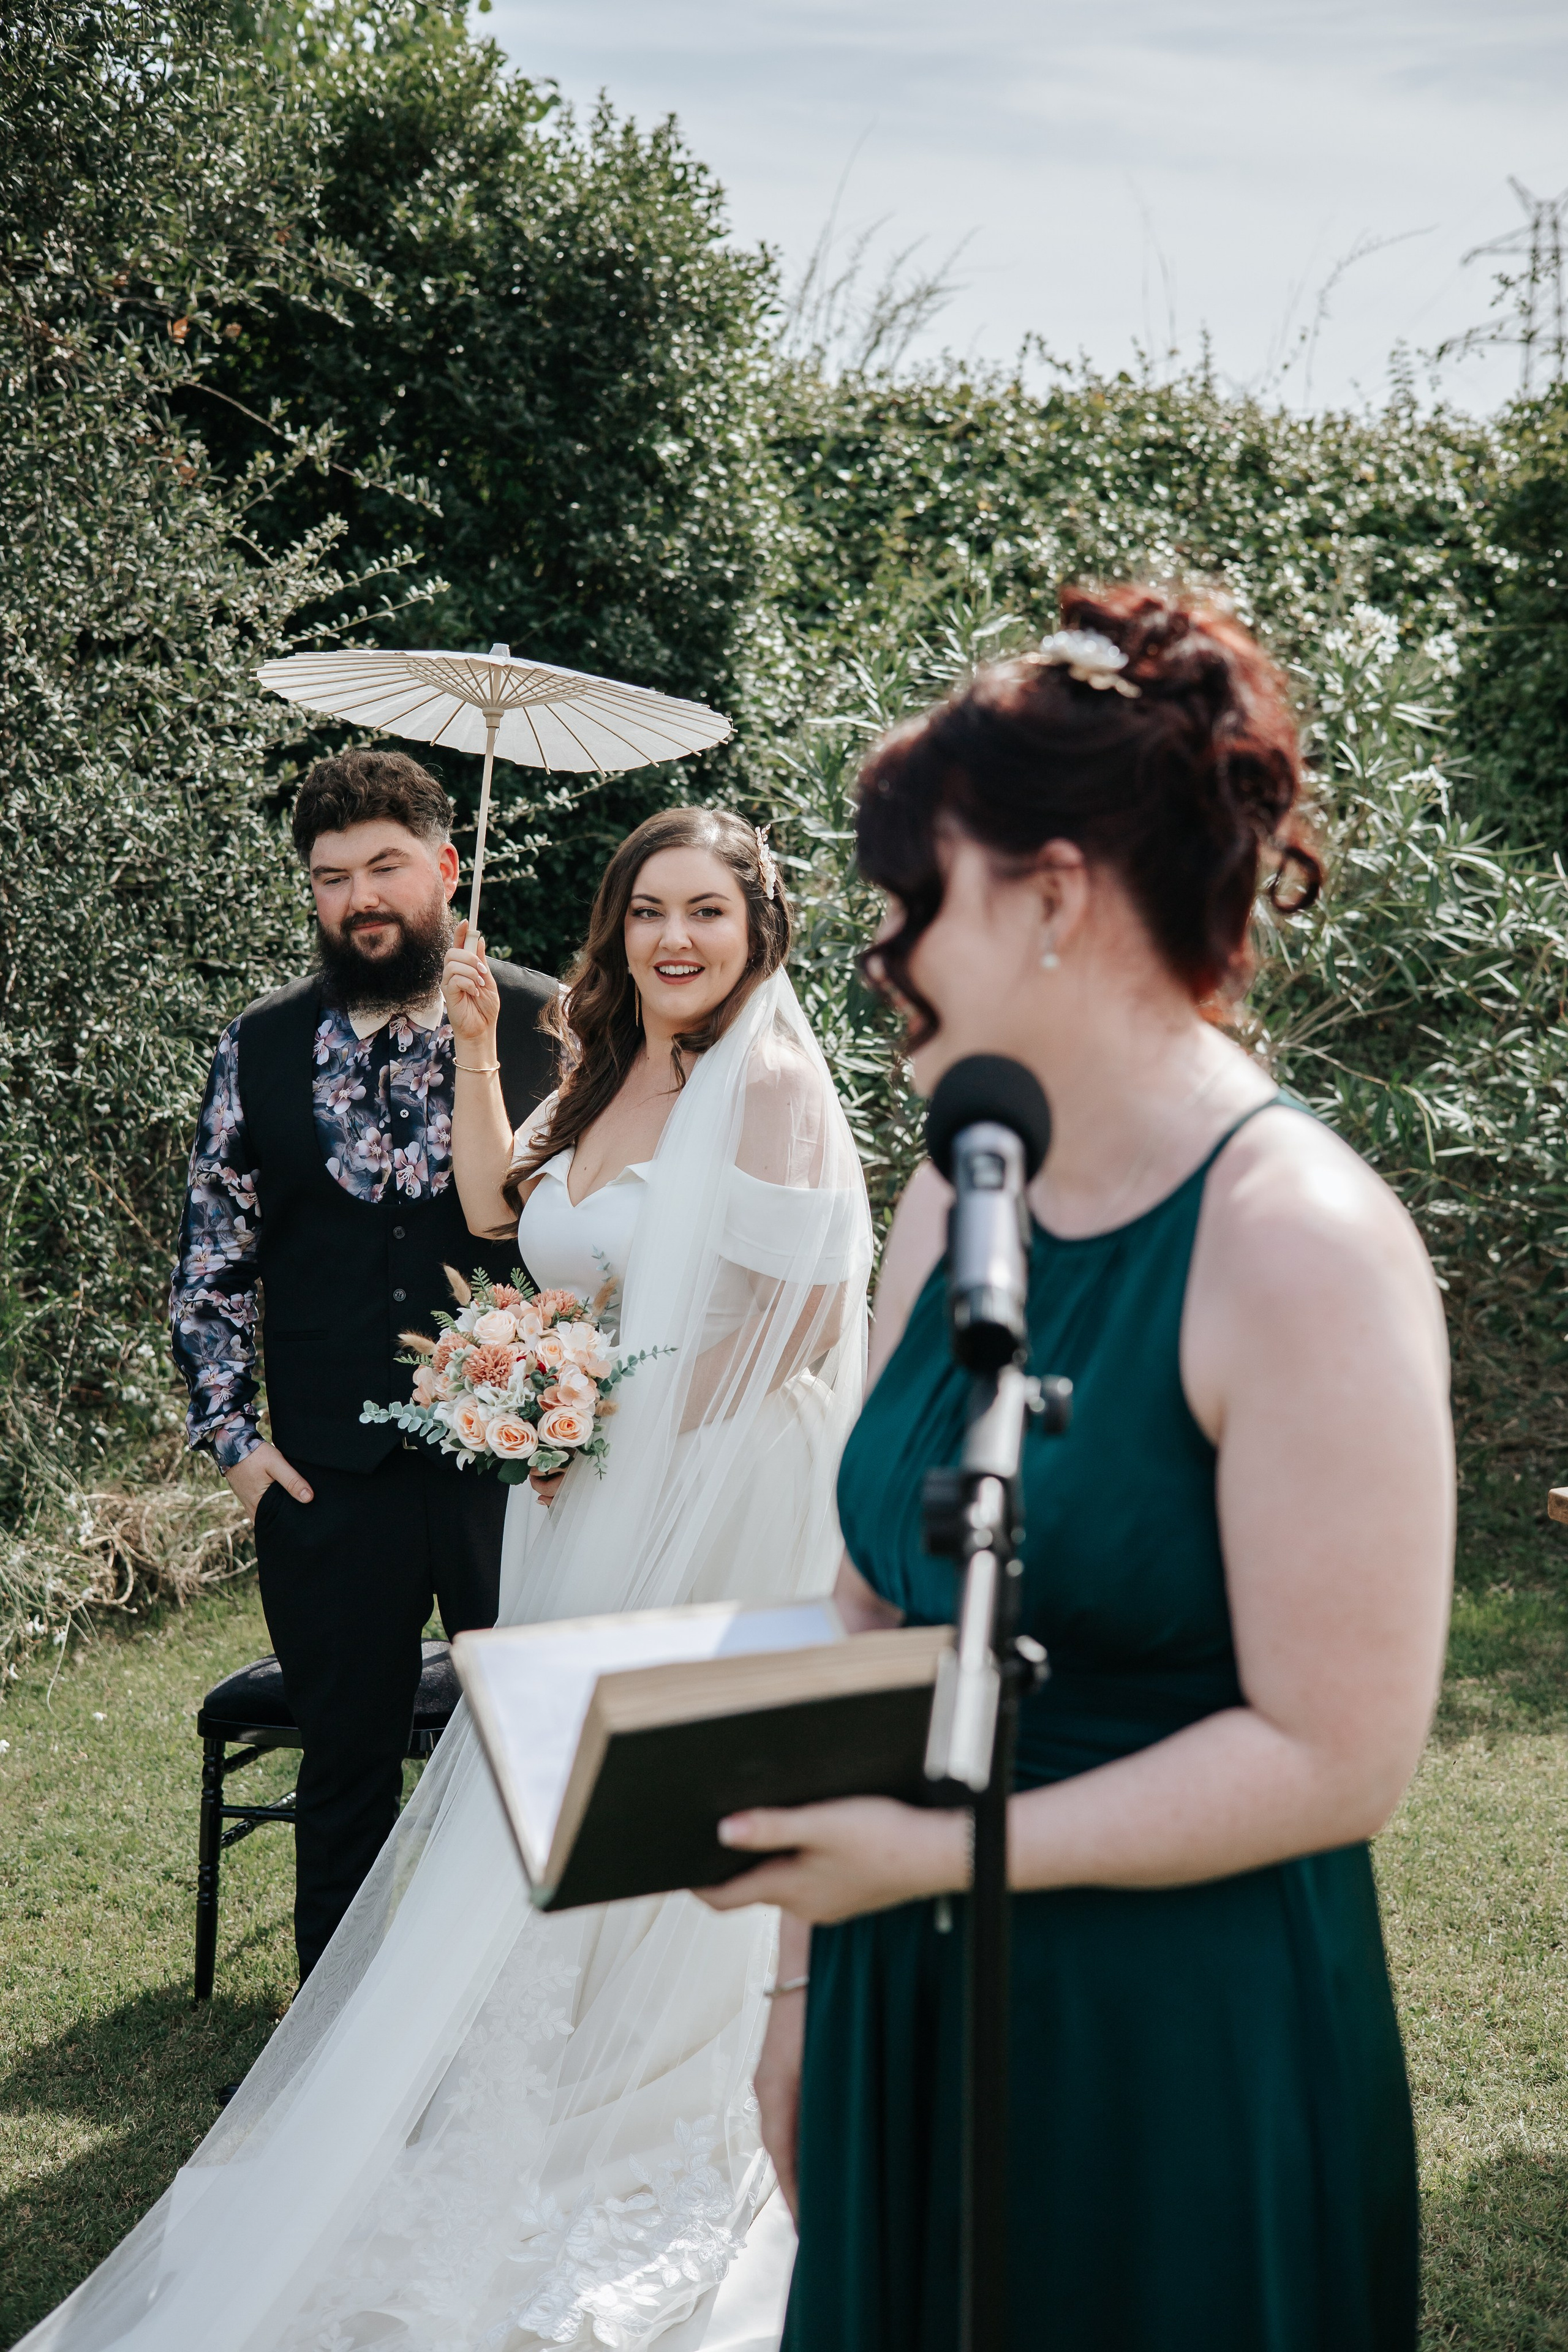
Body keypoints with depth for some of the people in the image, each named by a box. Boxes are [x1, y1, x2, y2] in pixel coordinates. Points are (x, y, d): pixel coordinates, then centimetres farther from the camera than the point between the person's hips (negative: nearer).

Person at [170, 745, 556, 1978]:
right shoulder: (261, 1047, 4)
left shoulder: (544, 1023, -2)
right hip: (331, 1472, 1)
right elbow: (213, 1258, 8)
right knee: (346, 1766, 13)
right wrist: (231, 1432, 1)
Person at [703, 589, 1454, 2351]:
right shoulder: (948, 1205, 3)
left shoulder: (1302, 1243, -18)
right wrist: (807, 1971, 8)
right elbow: (873, 1611, 9)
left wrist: (937, 1852, -21)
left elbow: (1336, 1755, -19)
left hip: (1187, 2065, -6)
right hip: (908, 2012, 6)